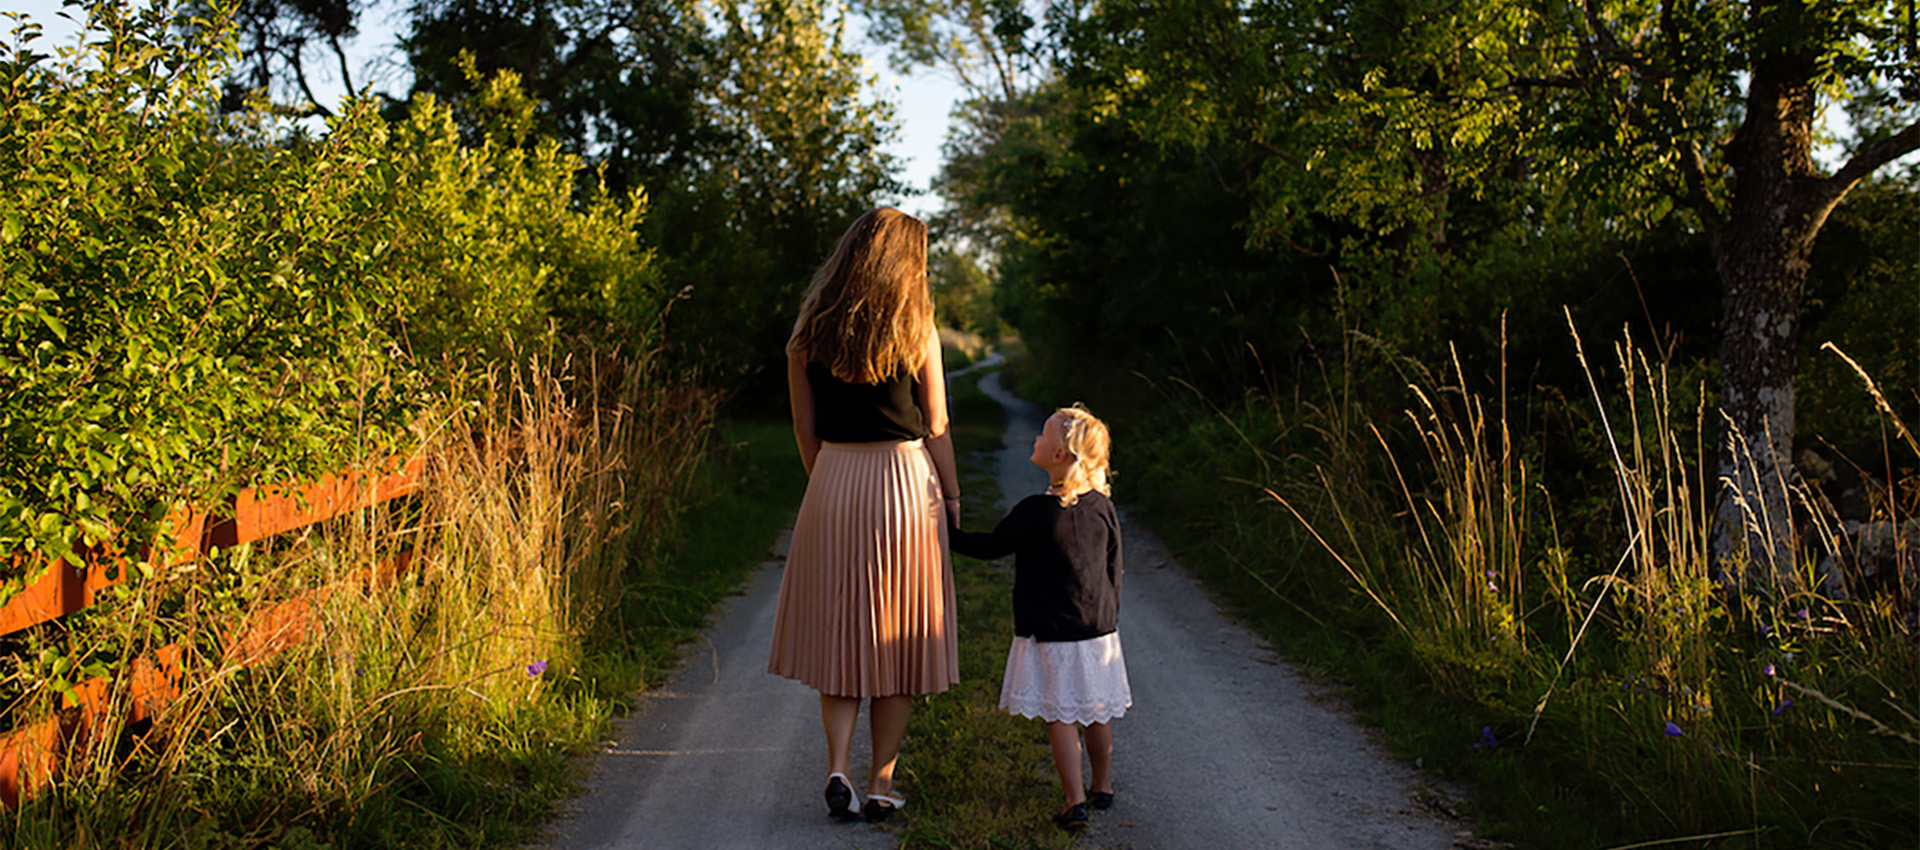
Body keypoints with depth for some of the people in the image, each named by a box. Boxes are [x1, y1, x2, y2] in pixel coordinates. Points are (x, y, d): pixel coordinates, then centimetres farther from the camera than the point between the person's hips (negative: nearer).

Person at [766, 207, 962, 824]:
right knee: (900, 640, 8)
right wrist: (952, 495, 7)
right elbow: (936, 426, -3)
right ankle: (881, 783, 12)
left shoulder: (809, 331, 3)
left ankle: (838, 766, 1)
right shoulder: (915, 330, -6)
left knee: (840, 633, 13)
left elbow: (805, 426, 6)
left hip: (832, 484, 3)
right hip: (904, 480, -2)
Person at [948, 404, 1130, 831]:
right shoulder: (1102, 507, -1)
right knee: (1097, 712, 18)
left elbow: (990, 546, -7)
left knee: (1061, 717, 2)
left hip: (1052, 636, -5)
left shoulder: (1035, 512, -18)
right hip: (1098, 632, 5)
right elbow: (1114, 571, 7)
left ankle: (1075, 801, 1)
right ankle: (1103, 787, 32)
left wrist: (944, 533, 5)